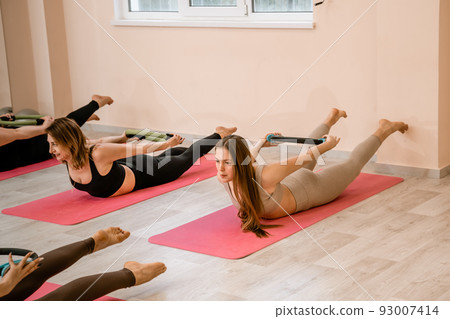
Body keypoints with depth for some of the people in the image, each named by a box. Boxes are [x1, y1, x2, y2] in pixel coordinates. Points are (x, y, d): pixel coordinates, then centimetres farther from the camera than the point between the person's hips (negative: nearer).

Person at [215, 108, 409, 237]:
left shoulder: (264, 177, -46)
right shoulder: (224, 177, -30)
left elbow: (304, 159, -30)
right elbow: (248, 158, -6)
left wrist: (327, 145, -15)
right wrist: (260, 144, 9)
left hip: (309, 189, -5)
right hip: (287, 184, 5)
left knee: (353, 164, 23)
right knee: (307, 164, 40)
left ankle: (383, 130, 46)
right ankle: (331, 119, 58)